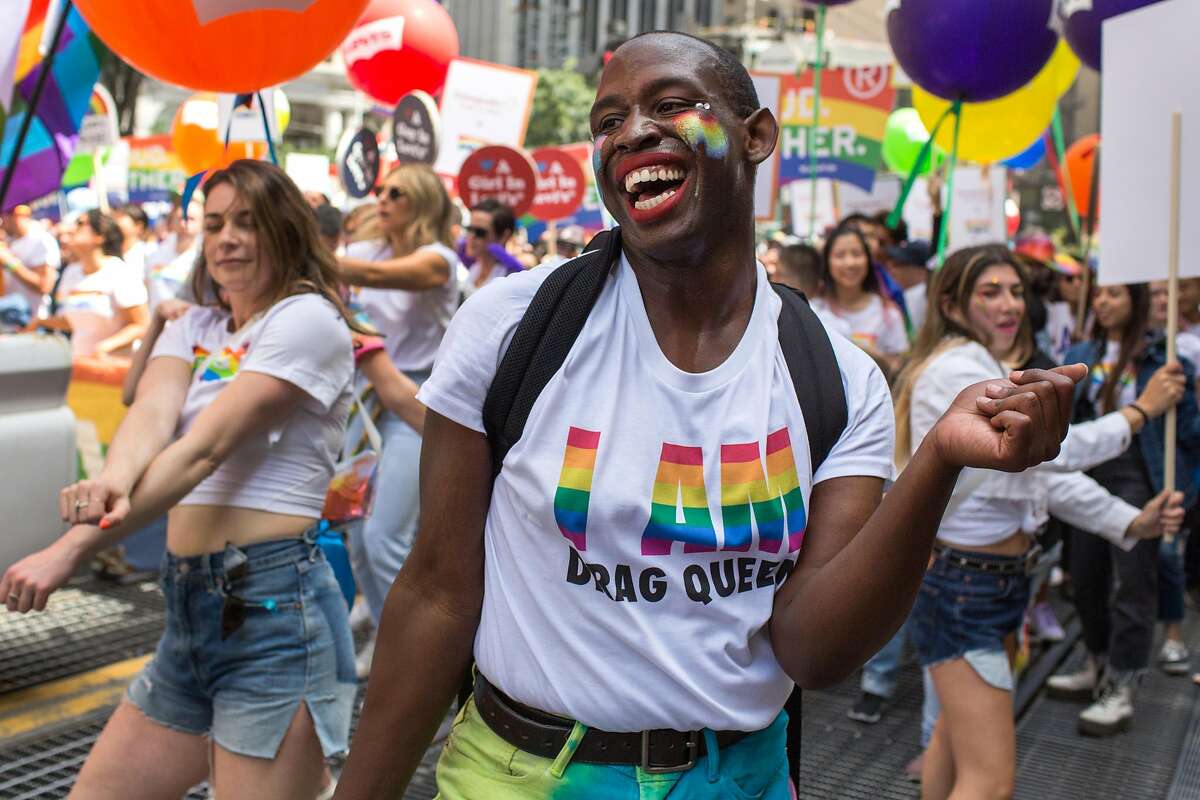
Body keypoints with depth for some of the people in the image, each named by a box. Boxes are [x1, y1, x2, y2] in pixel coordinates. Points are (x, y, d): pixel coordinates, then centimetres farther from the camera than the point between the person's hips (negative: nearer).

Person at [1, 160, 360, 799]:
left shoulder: (308, 317, -6)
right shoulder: (191, 329, 16)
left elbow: (206, 448, -16)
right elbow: (153, 414, -6)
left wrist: (71, 550, -22)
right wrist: (114, 480, -29)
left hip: (273, 602, -8)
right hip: (190, 607, 8)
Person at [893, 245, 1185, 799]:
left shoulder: (996, 371, 14)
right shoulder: (956, 370, -18)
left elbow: (1047, 473, 12)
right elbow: (1056, 449, -24)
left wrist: (1130, 522, 1)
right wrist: (1141, 410, -10)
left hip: (999, 579, 11)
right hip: (958, 583, -11)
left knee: (956, 739, 23)